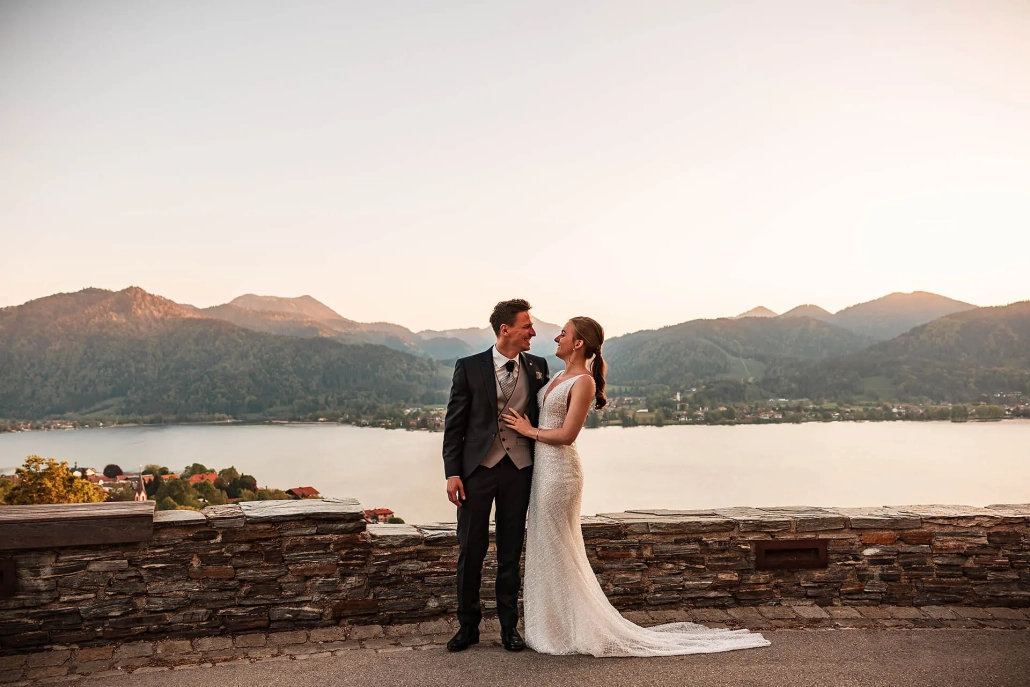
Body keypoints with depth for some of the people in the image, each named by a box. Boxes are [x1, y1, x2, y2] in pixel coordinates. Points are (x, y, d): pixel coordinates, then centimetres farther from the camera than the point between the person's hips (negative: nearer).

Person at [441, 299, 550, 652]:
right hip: (477, 468, -2)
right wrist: (452, 472, -8)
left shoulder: (538, 367, 5)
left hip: (519, 469, 2)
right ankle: (468, 625, 22)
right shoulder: (470, 368, -3)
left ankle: (509, 626, 24)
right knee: (471, 550, 6)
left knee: (511, 552, 11)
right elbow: (454, 423, -3)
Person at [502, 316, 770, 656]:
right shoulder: (560, 376, 12)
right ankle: (557, 626, 26)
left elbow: (566, 434, -19)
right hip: (543, 465, 9)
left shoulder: (583, 382, -15)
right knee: (546, 548, 15)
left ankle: (570, 631, 14)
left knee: (556, 550, 0)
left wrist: (529, 430, -9)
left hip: (559, 468, -9)